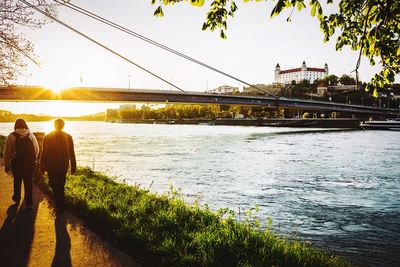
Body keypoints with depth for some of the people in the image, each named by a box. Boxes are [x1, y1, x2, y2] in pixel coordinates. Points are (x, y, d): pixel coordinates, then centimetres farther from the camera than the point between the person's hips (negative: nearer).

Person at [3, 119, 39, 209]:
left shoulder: (11, 136, -7)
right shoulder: (31, 135, -1)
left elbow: (7, 152, -5)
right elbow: (37, 150, 6)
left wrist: (6, 165, 4)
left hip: (16, 163, -1)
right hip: (30, 163, 1)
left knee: (17, 181, 19)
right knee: (28, 181, 10)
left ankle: (17, 199, 35)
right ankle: (29, 203, 11)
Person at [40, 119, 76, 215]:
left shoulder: (47, 137, -8)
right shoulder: (68, 137, -2)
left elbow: (44, 153, -7)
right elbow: (72, 154, 0)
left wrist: (42, 167, 2)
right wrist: (73, 167, 6)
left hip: (52, 167, -3)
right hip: (63, 166, 3)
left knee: (55, 186, 5)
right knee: (61, 185, 19)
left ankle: (60, 206, -1)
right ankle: (60, 205, 28)